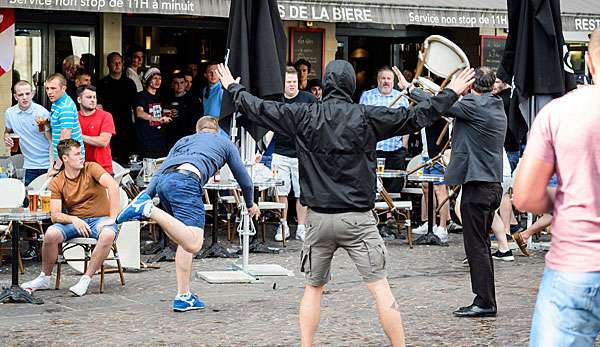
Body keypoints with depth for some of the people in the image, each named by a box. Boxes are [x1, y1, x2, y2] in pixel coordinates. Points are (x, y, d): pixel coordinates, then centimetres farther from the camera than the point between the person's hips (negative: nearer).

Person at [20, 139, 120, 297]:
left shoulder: (91, 168, -5)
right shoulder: (56, 183, 1)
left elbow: (113, 186, -19)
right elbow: (55, 215, -6)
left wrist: (112, 218, -25)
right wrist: (73, 220, -27)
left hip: (100, 219, -2)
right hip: (74, 221, 2)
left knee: (108, 234, -37)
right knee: (51, 234, -27)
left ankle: (86, 279, -26)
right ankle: (44, 279, -4)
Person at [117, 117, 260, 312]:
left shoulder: (184, 140, 39)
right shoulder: (225, 143, 30)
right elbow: (243, 179, 36)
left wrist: (148, 195, 22)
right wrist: (251, 205, 52)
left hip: (162, 180, 6)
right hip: (186, 179, -6)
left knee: (186, 241, 19)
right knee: (193, 244, -19)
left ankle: (183, 297, 15)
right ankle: (149, 210, -33)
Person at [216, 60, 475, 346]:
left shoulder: (303, 116, -1)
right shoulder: (367, 117, -6)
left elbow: (258, 109, 9)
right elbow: (417, 117, 0)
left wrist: (233, 88, 27)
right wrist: (451, 93, 12)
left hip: (318, 218, 2)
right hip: (358, 219, -2)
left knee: (313, 288, 14)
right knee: (380, 288, 0)